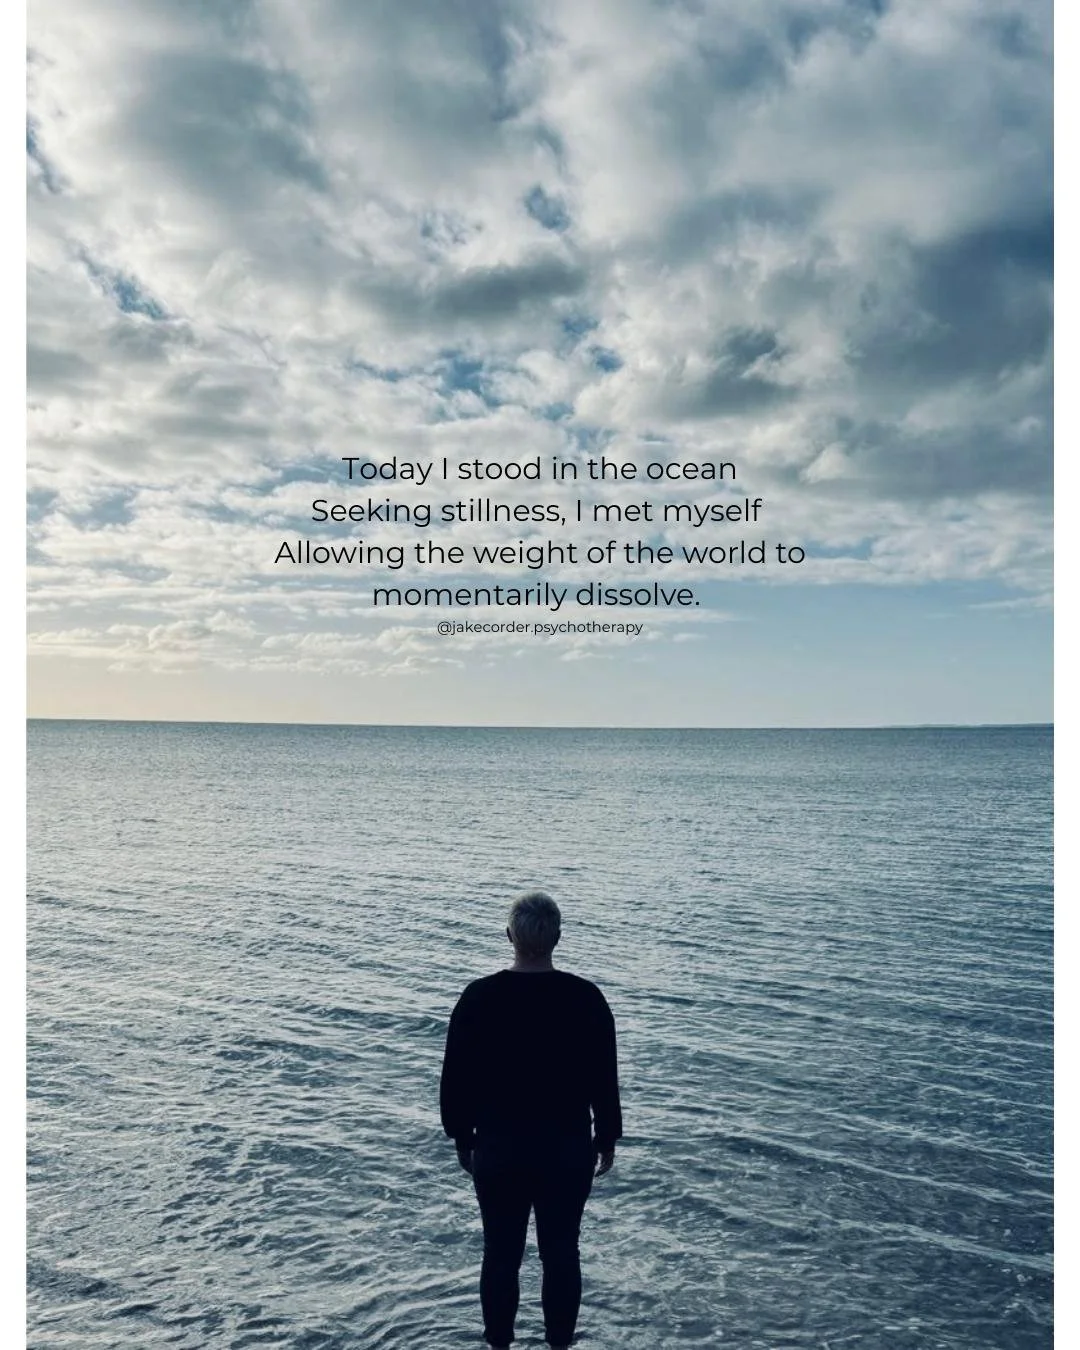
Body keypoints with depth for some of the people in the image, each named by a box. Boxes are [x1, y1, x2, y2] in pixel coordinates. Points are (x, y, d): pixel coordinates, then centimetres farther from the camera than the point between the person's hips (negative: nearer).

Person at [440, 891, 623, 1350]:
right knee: (561, 1252, 13)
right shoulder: (586, 998, -11)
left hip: (498, 1148, 0)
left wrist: (461, 1137, 10)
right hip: (568, 1149, 0)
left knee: (501, 1253, 14)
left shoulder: (479, 997, -11)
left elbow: (456, 1078, -4)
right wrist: (607, 1140, 9)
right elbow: (604, 1080, -4)